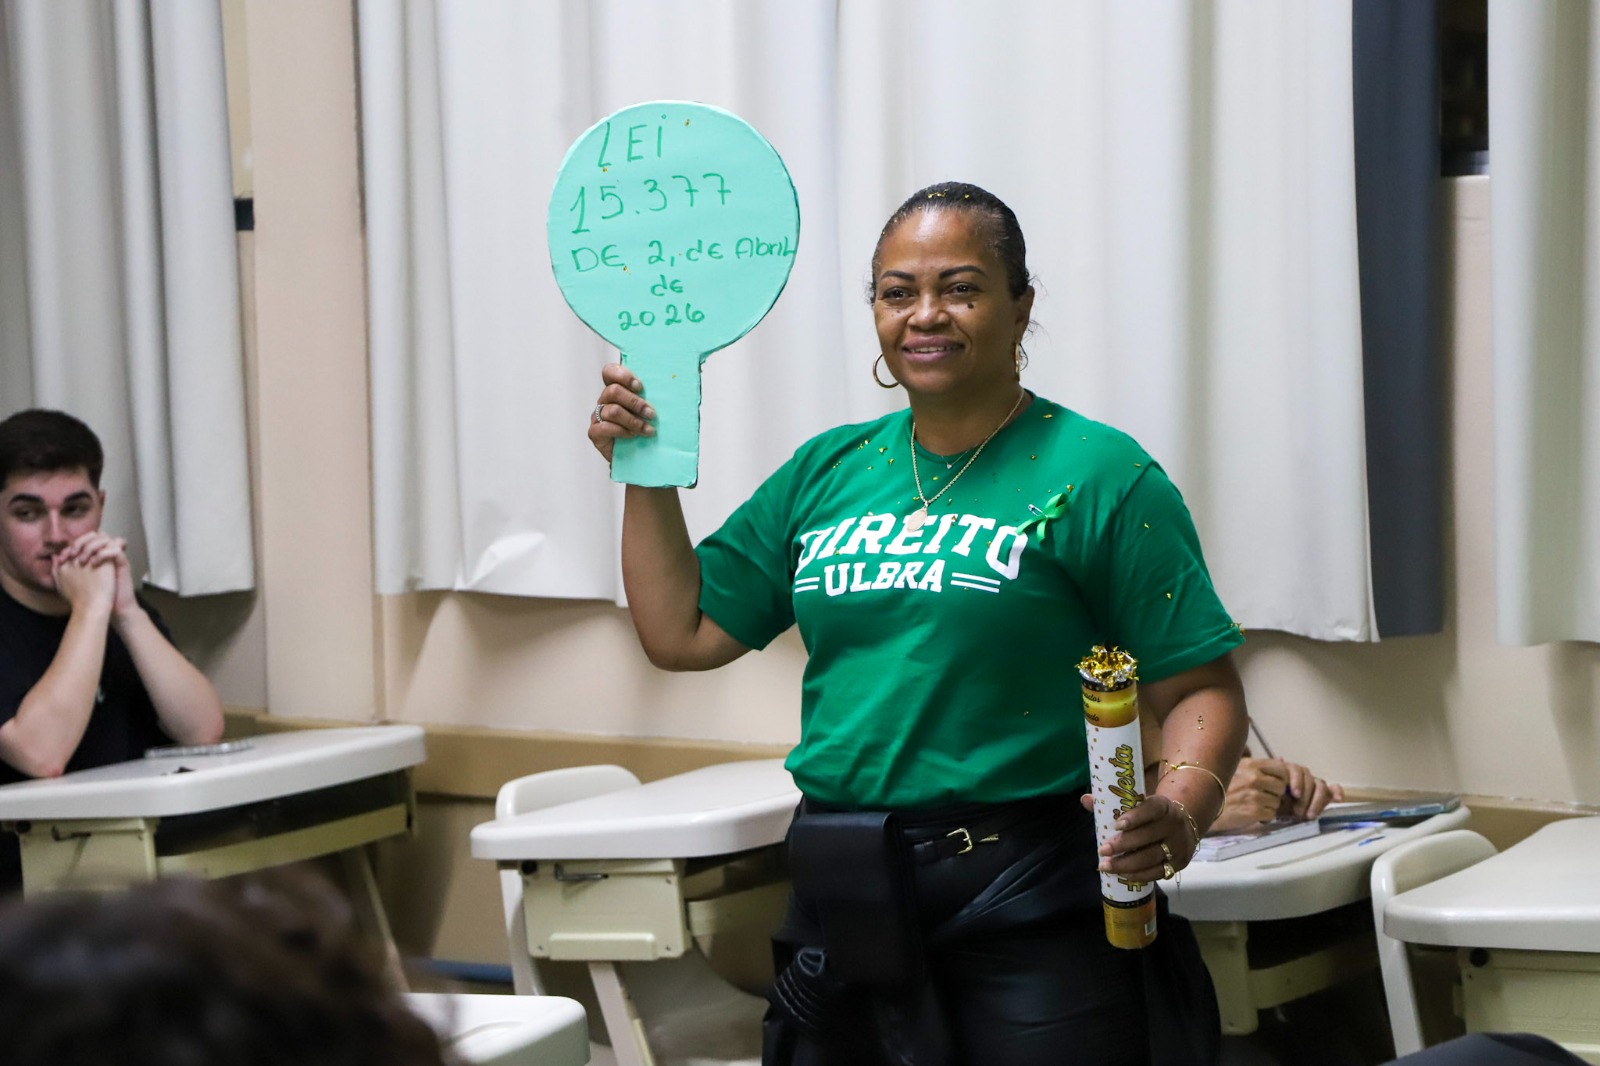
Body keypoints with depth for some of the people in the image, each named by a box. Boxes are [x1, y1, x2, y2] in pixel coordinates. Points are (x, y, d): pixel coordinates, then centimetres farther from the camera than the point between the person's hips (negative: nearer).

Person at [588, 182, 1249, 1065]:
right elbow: (683, 633, 14)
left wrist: (1184, 805, -27)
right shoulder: (826, 472, 11)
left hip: (1027, 921, -5)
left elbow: (1202, 689, -9)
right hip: (842, 906, 5)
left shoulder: (1096, 475, -5)